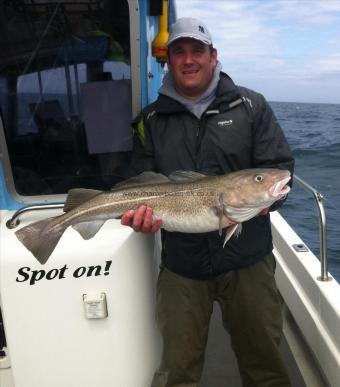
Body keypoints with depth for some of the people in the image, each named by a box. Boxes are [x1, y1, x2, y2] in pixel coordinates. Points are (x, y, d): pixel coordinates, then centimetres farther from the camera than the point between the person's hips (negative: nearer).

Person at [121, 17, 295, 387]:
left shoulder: (250, 106, 2)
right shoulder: (151, 120, 5)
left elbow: (279, 166, -1)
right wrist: (143, 211, -15)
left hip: (248, 260, 0)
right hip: (181, 264, 1)